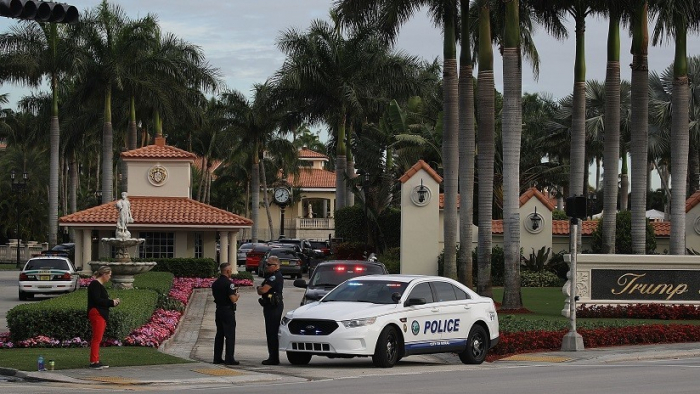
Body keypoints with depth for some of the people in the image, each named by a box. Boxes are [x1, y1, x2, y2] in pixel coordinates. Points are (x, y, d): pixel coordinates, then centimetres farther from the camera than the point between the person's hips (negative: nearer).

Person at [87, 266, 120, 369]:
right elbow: (97, 300, -20)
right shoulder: (95, 284, -12)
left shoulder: (100, 285, 20)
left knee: (98, 339, 11)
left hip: (101, 315, 11)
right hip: (96, 314, -11)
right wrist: (111, 302, -13)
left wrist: (113, 301, 9)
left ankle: (96, 361, 13)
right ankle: (93, 362, -12)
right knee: (97, 338, -12)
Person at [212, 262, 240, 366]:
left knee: (219, 335, 13)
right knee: (230, 336, -3)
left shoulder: (215, 283, 8)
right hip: (228, 311, -8)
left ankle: (217, 358, 15)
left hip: (219, 310, 8)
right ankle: (229, 359, -5)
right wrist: (237, 295, 2)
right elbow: (233, 299, -21)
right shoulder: (228, 283, -17)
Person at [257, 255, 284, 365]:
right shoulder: (270, 275, 19)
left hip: (274, 307, -11)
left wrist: (259, 288, -1)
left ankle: (274, 358, -9)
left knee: (272, 332, -10)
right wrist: (261, 288, -1)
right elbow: (261, 291, 21)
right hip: (270, 306, 11)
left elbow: (263, 290, -22)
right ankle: (273, 357, 17)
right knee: (270, 333, 13)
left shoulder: (275, 276, -16)